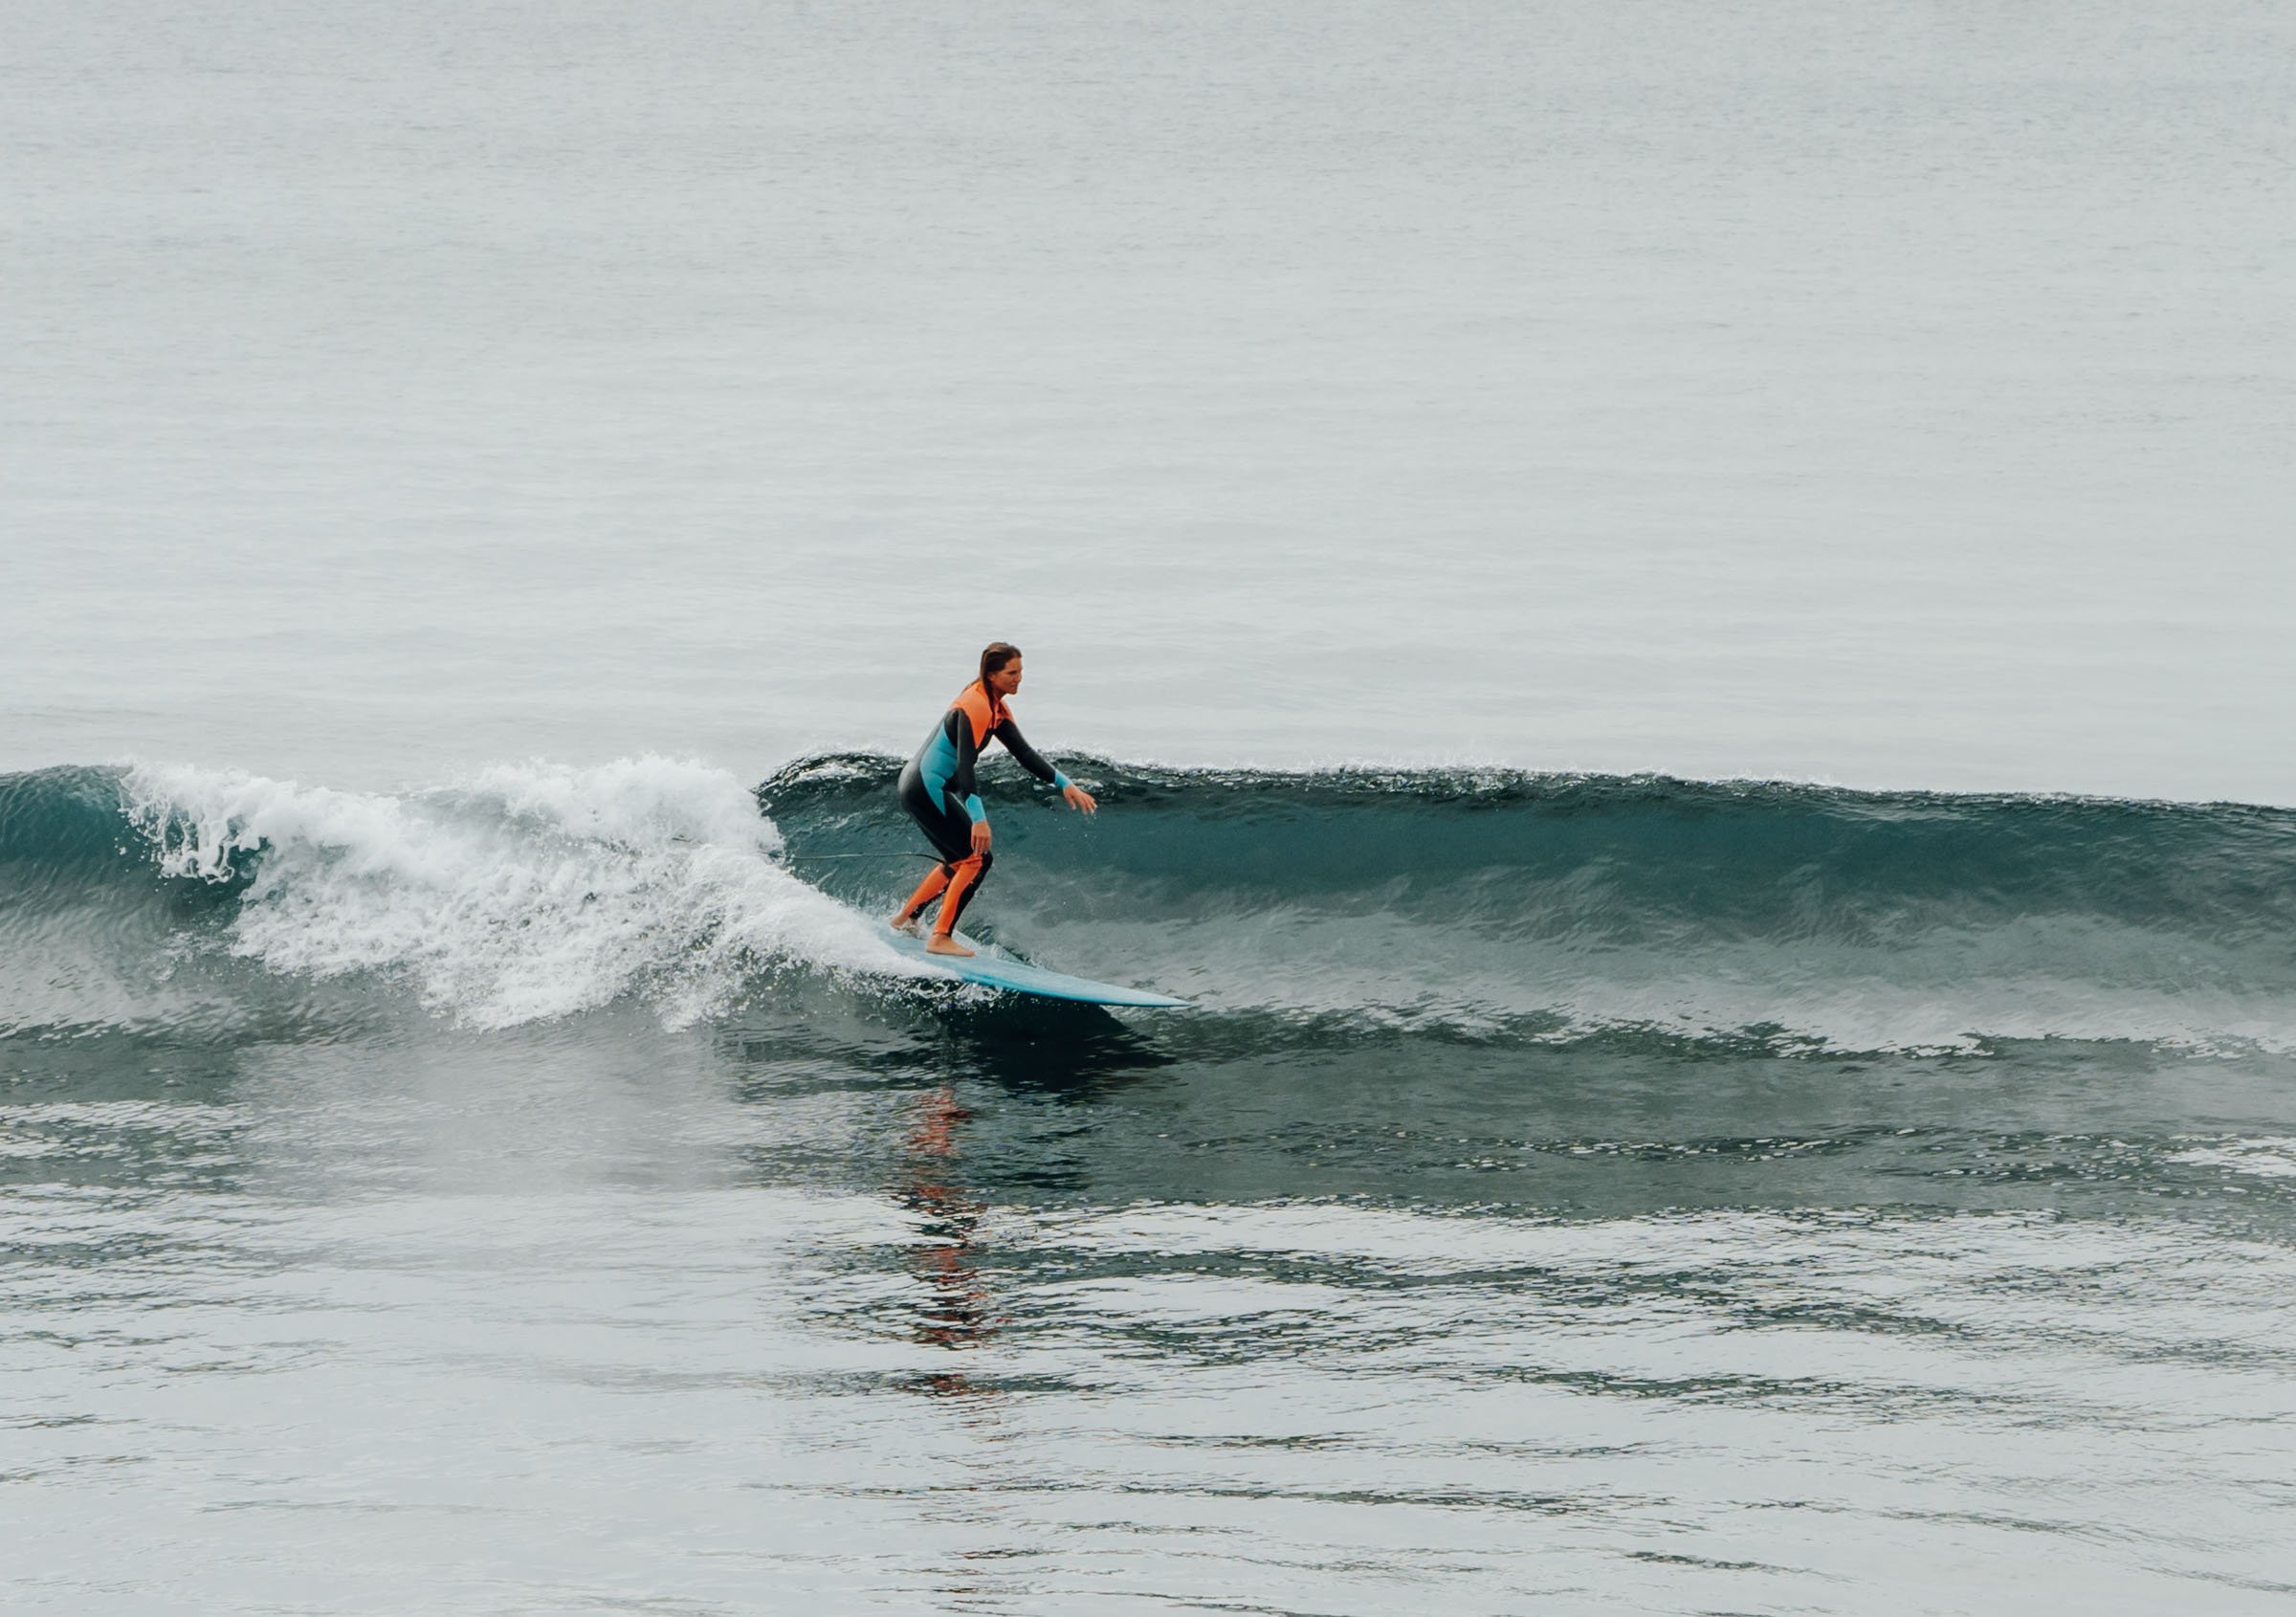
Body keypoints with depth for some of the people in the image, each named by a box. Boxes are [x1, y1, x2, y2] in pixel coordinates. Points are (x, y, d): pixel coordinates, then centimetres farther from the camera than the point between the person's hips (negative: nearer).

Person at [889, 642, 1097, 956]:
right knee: (978, 858, -9)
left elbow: (1024, 753, 13)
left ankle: (906, 919, 33)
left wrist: (1064, 783, 3)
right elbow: (964, 764, -30)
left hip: (919, 786, 10)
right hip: (927, 788, -10)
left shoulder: (997, 709, 11)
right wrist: (978, 818, -38)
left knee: (960, 860, 22)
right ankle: (941, 938, -9)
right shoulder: (974, 706, -21)